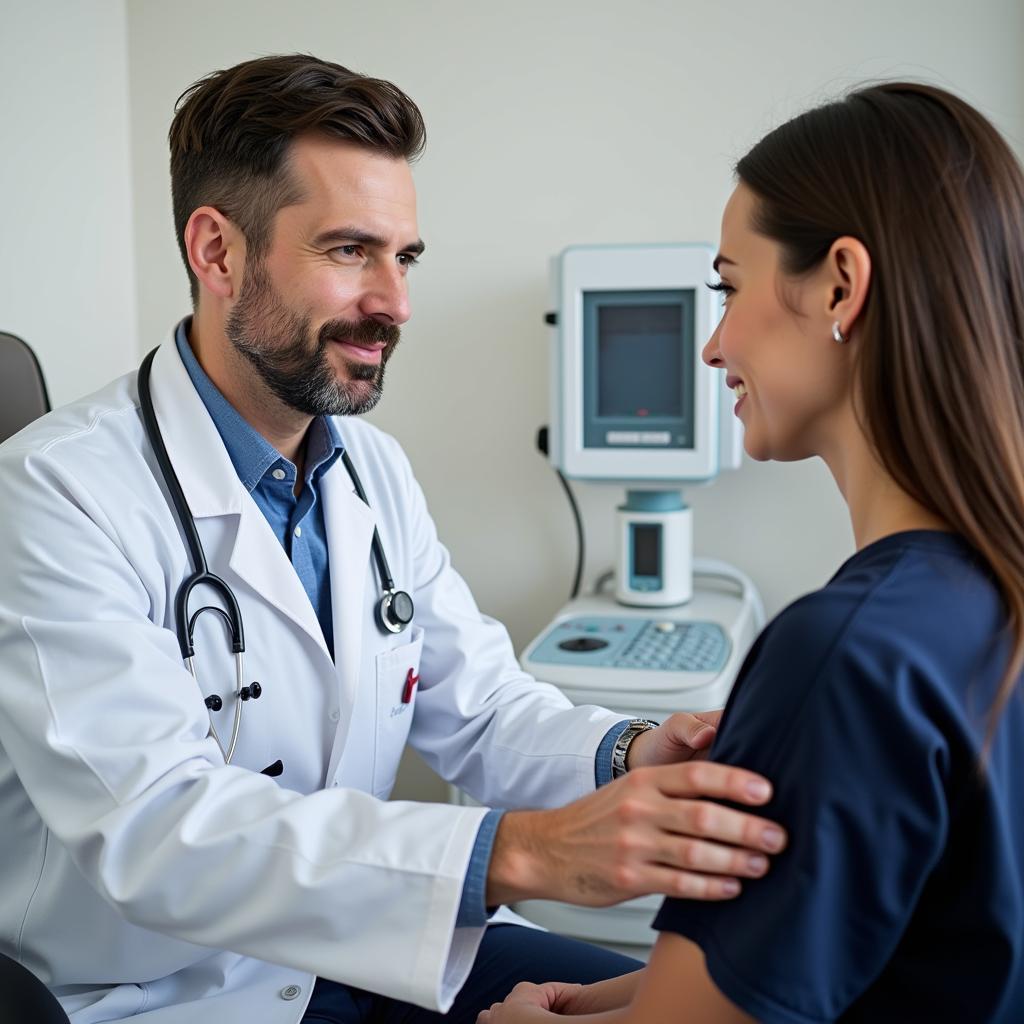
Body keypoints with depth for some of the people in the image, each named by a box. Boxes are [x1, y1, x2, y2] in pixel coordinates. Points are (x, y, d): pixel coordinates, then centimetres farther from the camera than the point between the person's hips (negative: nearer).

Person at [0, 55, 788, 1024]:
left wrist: (632, 758, -18)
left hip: (363, 945, 6)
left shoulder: (376, 470, 3)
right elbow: (153, 828, -30)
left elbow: (483, 709, 3)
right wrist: (525, 852, -40)